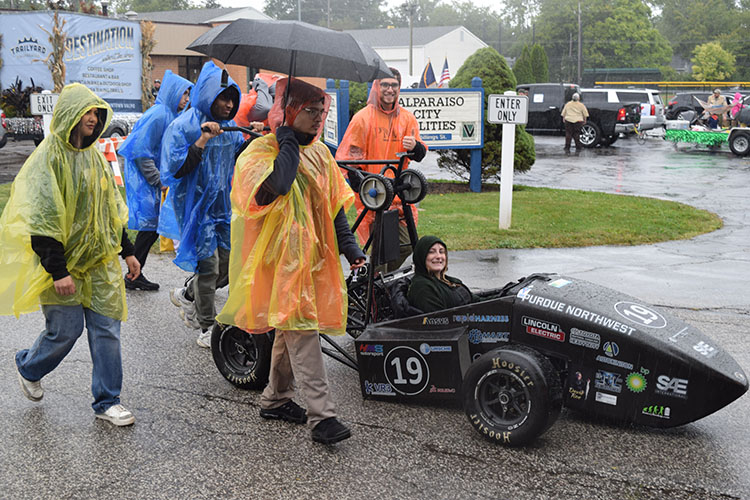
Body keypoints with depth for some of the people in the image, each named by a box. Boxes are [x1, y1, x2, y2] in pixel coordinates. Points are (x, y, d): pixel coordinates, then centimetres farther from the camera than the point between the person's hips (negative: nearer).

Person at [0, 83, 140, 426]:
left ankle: (107, 402, 12)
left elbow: (112, 209, 19)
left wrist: (127, 251, 16)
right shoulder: (49, 157, -12)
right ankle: (28, 368, 33)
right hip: (63, 263, -6)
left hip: (100, 262, 6)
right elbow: (42, 220, -17)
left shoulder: (94, 156, 11)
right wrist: (57, 271, -20)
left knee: (107, 328, 2)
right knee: (66, 330, 1)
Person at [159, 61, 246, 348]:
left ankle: (187, 296, 35)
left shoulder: (229, 127, 7)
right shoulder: (182, 126, -13)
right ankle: (207, 327, 14)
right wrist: (201, 142, -27)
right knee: (207, 265, -3)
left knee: (229, 261, 9)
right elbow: (174, 170, -20)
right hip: (195, 207, -6)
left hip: (223, 205, 7)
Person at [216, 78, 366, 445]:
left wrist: (348, 244, 8)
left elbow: (334, 201, 17)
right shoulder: (262, 150, -9)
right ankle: (321, 415, -11)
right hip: (281, 255, -8)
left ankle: (276, 399, 30)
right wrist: (288, 142, -16)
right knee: (301, 330, -11)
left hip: (312, 253, 8)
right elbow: (278, 184, -30)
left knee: (291, 327, 16)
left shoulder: (319, 152, 13)